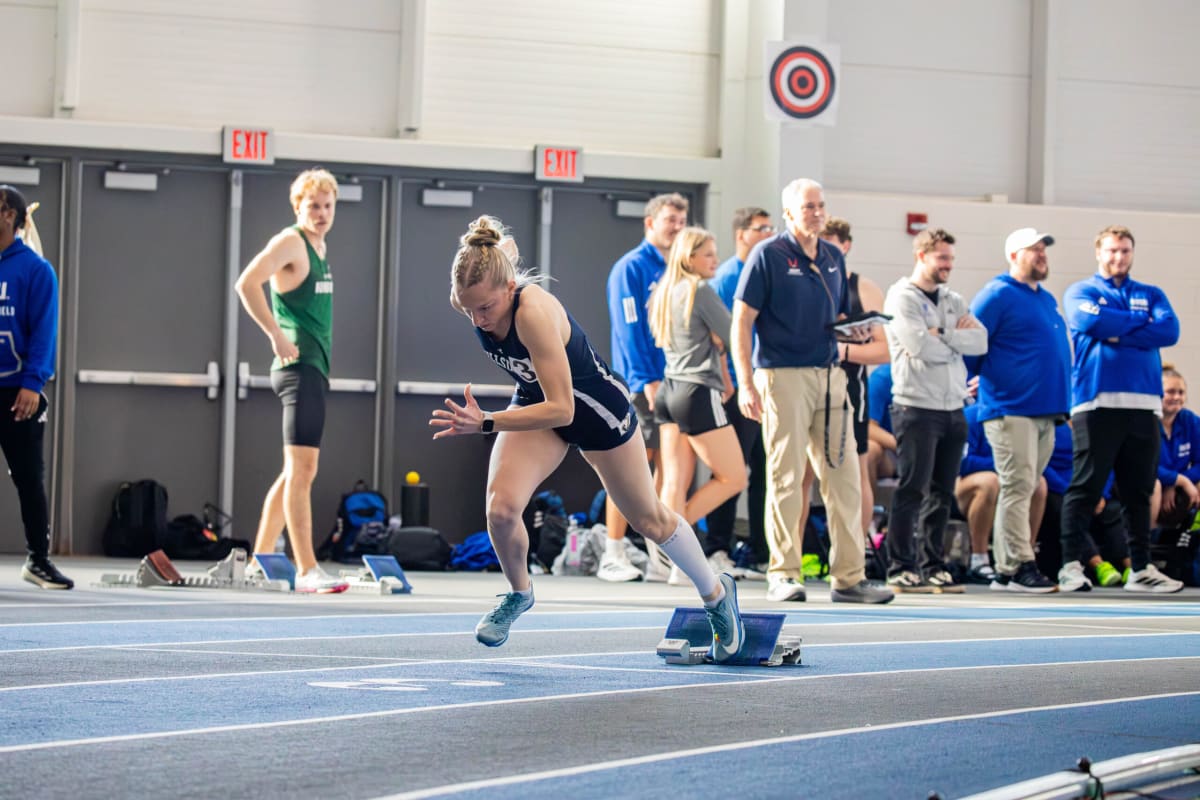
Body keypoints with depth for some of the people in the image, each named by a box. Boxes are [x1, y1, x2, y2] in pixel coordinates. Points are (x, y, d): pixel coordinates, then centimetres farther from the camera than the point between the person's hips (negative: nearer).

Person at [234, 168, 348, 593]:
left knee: (295, 472, 12)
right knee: (302, 469, -12)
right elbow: (247, 282, -23)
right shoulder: (290, 242, -9)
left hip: (315, 368, 10)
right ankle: (307, 570, -16)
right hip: (299, 367, -10)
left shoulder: (319, 245, 19)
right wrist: (277, 335, -22)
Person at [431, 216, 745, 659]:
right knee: (500, 508, -19)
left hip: (594, 407, -5)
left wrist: (485, 423, -46)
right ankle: (518, 594, 11)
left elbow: (560, 409, -41)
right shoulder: (475, 299, -21)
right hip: (536, 400, 5)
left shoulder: (535, 313, -41)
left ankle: (717, 594, 40)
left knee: (648, 518, 15)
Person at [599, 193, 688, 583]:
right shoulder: (631, 267, -6)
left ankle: (660, 557, 9)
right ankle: (613, 556, -2)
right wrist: (647, 381, -18)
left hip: (673, 383, 7)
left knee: (668, 466, 5)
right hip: (639, 385, -7)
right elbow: (629, 328, -12)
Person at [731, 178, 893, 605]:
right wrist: (746, 384, -14)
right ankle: (783, 576, 3)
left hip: (829, 375, 6)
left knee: (843, 475, 4)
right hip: (783, 374, -6)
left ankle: (849, 576, 8)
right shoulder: (768, 255, -3)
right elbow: (741, 321, -7)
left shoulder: (834, 257, 15)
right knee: (786, 476, -3)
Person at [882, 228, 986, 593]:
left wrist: (942, 335, -9)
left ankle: (933, 566, 14)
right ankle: (901, 568, -4)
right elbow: (921, 347, -17)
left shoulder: (953, 301, 17)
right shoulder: (902, 298, -4)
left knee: (942, 494, 8)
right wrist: (958, 339, -2)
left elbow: (981, 342, 3)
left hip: (953, 409, 7)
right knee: (912, 491, -7)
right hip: (917, 408, -7)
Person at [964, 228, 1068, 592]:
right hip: (1010, 408, -8)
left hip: (1045, 411, 8)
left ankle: (1005, 568, 12)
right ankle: (1020, 565, -11)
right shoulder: (998, 295, -6)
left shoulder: (1047, 300, 20)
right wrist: (974, 382, -2)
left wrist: (1062, 403, 20)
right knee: (1018, 487, -11)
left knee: (1022, 489, 9)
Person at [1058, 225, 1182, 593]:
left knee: (1139, 490, 7)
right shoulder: (1081, 292, 10)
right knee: (1085, 487, -7)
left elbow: (1170, 330, -1)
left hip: (1144, 405, 4)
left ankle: (1141, 568, 11)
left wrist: (1118, 333, -8)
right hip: (1097, 401, -4)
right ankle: (1072, 564, -7)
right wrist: (1142, 322, -1)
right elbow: (1092, 320, -12)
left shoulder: (1151, 295, 18)